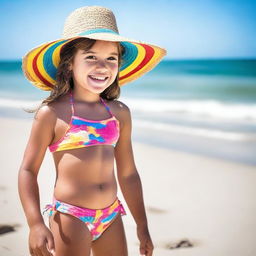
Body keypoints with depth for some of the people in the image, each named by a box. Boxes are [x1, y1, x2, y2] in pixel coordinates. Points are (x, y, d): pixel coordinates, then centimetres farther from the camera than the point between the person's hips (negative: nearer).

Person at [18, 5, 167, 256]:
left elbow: (128, 173, 12)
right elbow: (28, 170, -5)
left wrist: (142, 226, 15)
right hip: (70, 219, -4)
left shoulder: (120, 113, 5)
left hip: (111, 217, 5)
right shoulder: (52, 113, -8)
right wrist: (36, 225, -15)